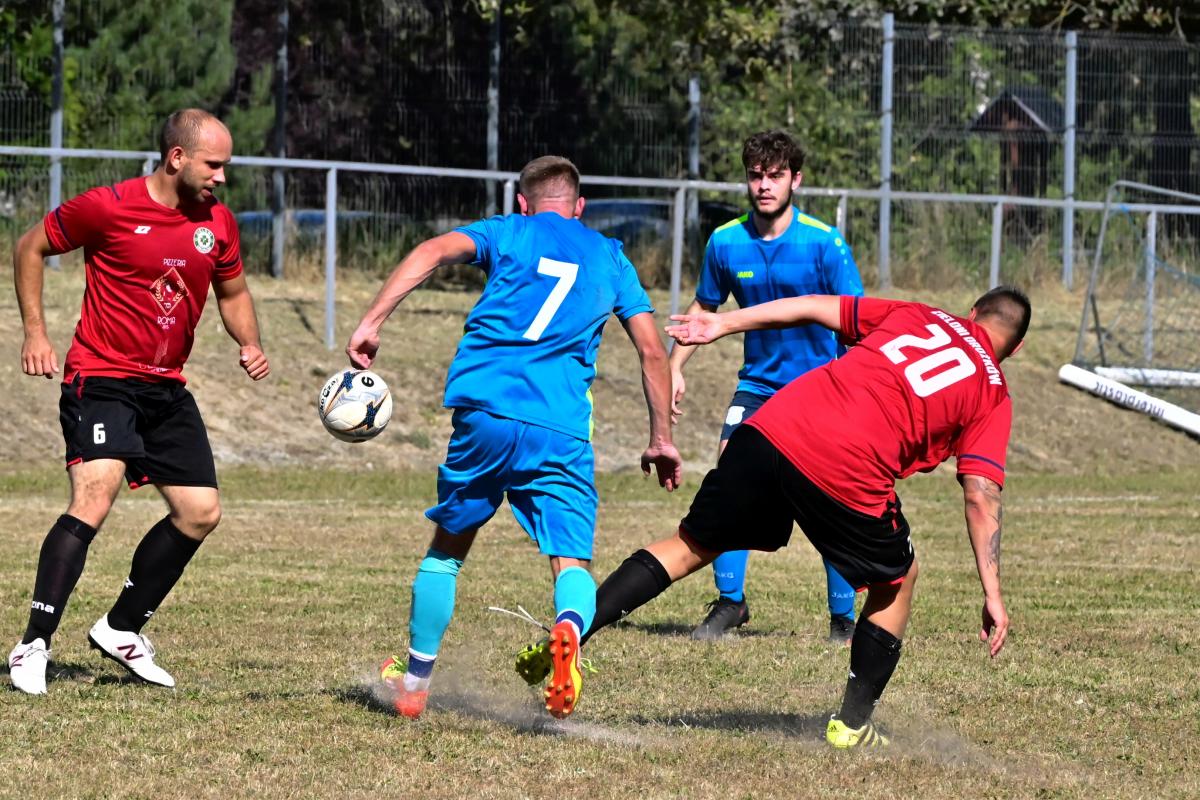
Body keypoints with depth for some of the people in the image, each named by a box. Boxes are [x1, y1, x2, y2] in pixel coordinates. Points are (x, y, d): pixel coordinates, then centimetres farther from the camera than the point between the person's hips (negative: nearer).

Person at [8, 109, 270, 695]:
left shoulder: (218, 224, 4)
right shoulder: (108, 207, -12)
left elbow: (232, 292, 20)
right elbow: (30, 248, 1)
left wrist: (250, 344, 0)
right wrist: (34, 332, -6)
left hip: (166, 388, 7)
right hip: (101, 378, -7)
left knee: (201, 512, 6)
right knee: (94, 497, -25)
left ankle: (121, 630, 22)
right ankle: (33, 648, -23)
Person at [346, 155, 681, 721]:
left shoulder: (508, 232, 16)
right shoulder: (609, 256, 22)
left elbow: (434, 251, -3)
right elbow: (652, 350, 17)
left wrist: (371, 322, -9)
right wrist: (662, 439, 24)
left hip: (483, 408, 0)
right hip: (561, 429, 0)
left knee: (447, 547, 18)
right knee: (572, 562, -1)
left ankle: (415, 681, 25)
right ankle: (569, 627, -37)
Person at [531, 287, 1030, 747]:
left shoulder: (916, 316, 24)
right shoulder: (993, 395, 15)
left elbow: (813, 307, 17)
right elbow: (982, 493, 4)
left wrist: (725, 324, 21)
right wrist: (992, 593, 4)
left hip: (771, 431, 3)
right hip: (848, 476, -3)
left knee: (690, 546, 19)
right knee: (896, 582, 24)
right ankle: (852, 723, 22)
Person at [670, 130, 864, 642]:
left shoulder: (824, 244, -13)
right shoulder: (726, 243, -3)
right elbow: (704, 307, 15)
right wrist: (675, 368, 8)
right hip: (758, 384, 3)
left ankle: (844, 618, 4)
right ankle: (730, 601, 3)